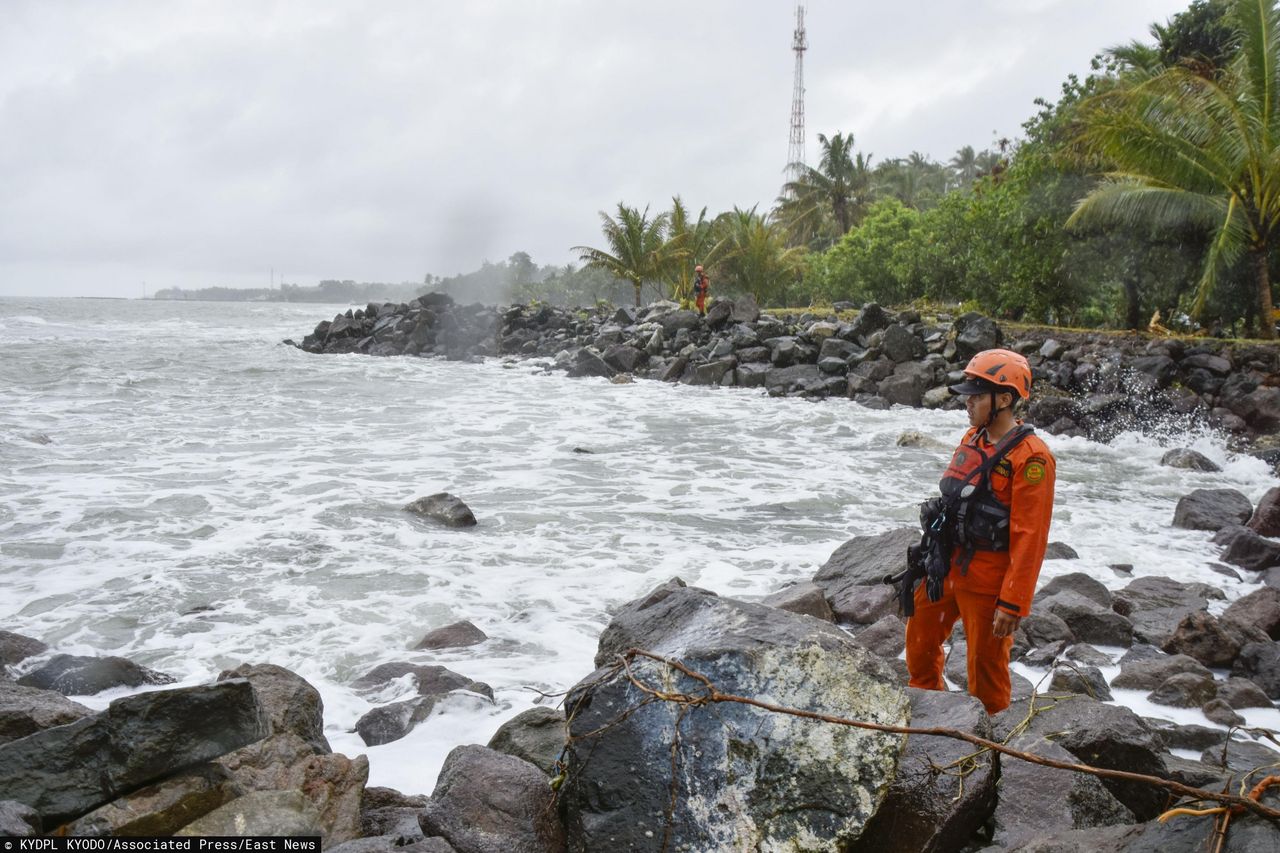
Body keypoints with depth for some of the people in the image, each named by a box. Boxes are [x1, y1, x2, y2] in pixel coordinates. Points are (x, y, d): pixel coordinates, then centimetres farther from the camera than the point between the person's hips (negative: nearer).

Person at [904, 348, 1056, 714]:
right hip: (948, 567, 8)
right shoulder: (972, 438, 8)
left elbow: (1030, 537, -21)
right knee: (919, 641, 20)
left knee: (985, 671, 5)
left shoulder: (1030, 457, -18)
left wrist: (1013, 603, -21)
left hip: (988, 580, -8)